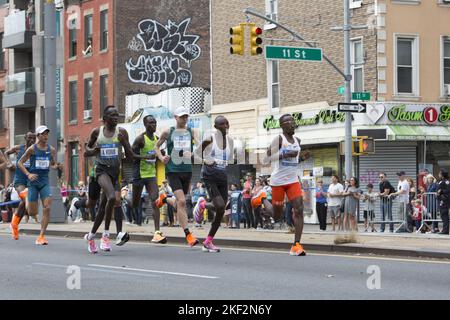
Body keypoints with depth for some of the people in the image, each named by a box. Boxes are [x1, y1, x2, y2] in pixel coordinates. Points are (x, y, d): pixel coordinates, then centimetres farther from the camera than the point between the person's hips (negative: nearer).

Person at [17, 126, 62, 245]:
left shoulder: (52, 150, 4)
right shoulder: (32, 149, -5)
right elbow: (20, 162, -1)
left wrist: (57, 166, -6)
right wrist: (28, 174, -14)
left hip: (45, 181, 3)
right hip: (33, 181, -3)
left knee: (47, 208, -13)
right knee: (32, 213, -2)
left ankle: (41, 236, -7)